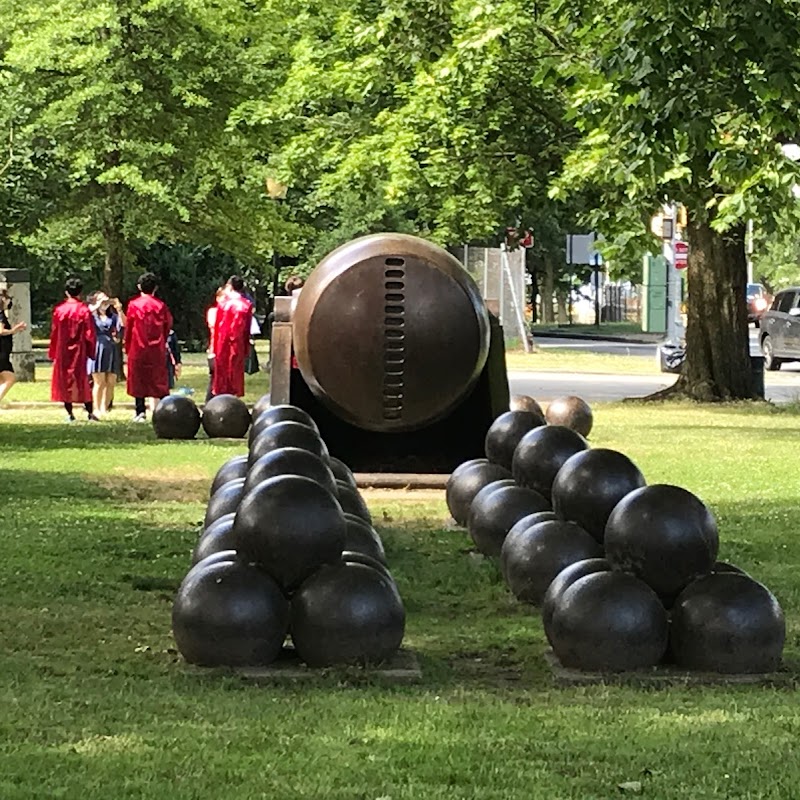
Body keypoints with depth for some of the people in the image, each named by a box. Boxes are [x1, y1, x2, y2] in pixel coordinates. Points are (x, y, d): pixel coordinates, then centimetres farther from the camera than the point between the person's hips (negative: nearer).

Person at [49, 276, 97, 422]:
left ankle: (69, 414, 6)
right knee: (82, 381, 4)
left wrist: (53, 353, 9)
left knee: (65, 381, 8)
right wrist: (91, 352, 2)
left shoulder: (59, 309, -3)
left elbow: (54, 332, 1)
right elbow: (90, 333, -7)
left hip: (62, 351, 1)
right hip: (79, 352, -1)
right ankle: (90, 412, -1)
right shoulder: (84, 310, -8)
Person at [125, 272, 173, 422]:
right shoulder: (161, 306, -1)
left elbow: (128, 327, 0)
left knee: (138, 380, 4)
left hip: (138, 348, -1)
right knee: (160, 380, 5)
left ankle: (140, 412, -1)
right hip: (157, 350, 1)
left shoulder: (133, 305, -4)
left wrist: (127, 347, 11)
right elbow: (167, 327, 5)